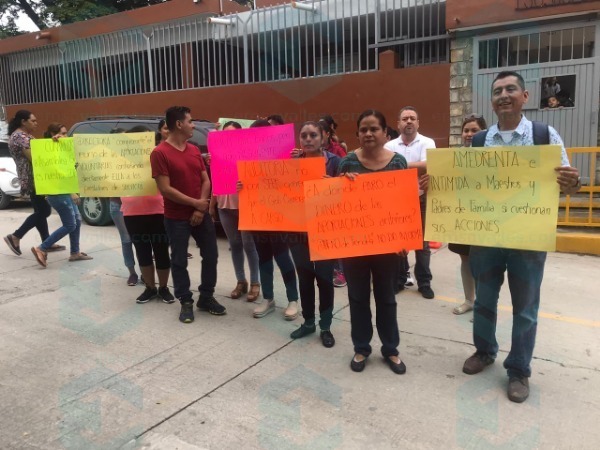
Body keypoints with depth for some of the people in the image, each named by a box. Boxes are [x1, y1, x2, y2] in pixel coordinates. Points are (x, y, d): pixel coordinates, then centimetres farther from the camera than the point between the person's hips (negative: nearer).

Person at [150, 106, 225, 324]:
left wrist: (201, 208, -8)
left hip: (201, 214, 6)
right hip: (176, 218, -6)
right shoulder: (160, 153, -12)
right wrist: (195, 203, -14)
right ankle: (186, 303, 19)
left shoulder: (194, 150, 8)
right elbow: (165, 189, -17)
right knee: (179, 261, 4)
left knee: (211, 256, 10)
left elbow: (206, 181, 6)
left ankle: (206, 298, 26)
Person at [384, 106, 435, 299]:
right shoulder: (390, 146, 2)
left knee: (422, 241, 7)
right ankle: (399, 279, 22)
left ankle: (424, 282, 18)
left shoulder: (427, 143, -3)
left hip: (420, 198, -1)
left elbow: (427, 165, -20)